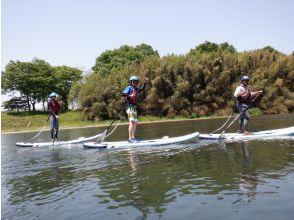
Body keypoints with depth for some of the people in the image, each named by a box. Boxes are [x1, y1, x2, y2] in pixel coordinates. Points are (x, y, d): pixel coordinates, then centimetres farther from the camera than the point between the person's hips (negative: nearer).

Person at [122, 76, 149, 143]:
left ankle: (133, 137, 16)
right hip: (130, 107, -9)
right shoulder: (129, 87, -2)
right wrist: (129, 95, -32)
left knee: (135, 122, 10)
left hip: (134, 107, 9)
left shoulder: (136, 89, 19)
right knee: (131, 122, -17)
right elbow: (123, 94, -15)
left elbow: (142, 89, 37)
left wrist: (145, 82, 26)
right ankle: (130, 138, -21)